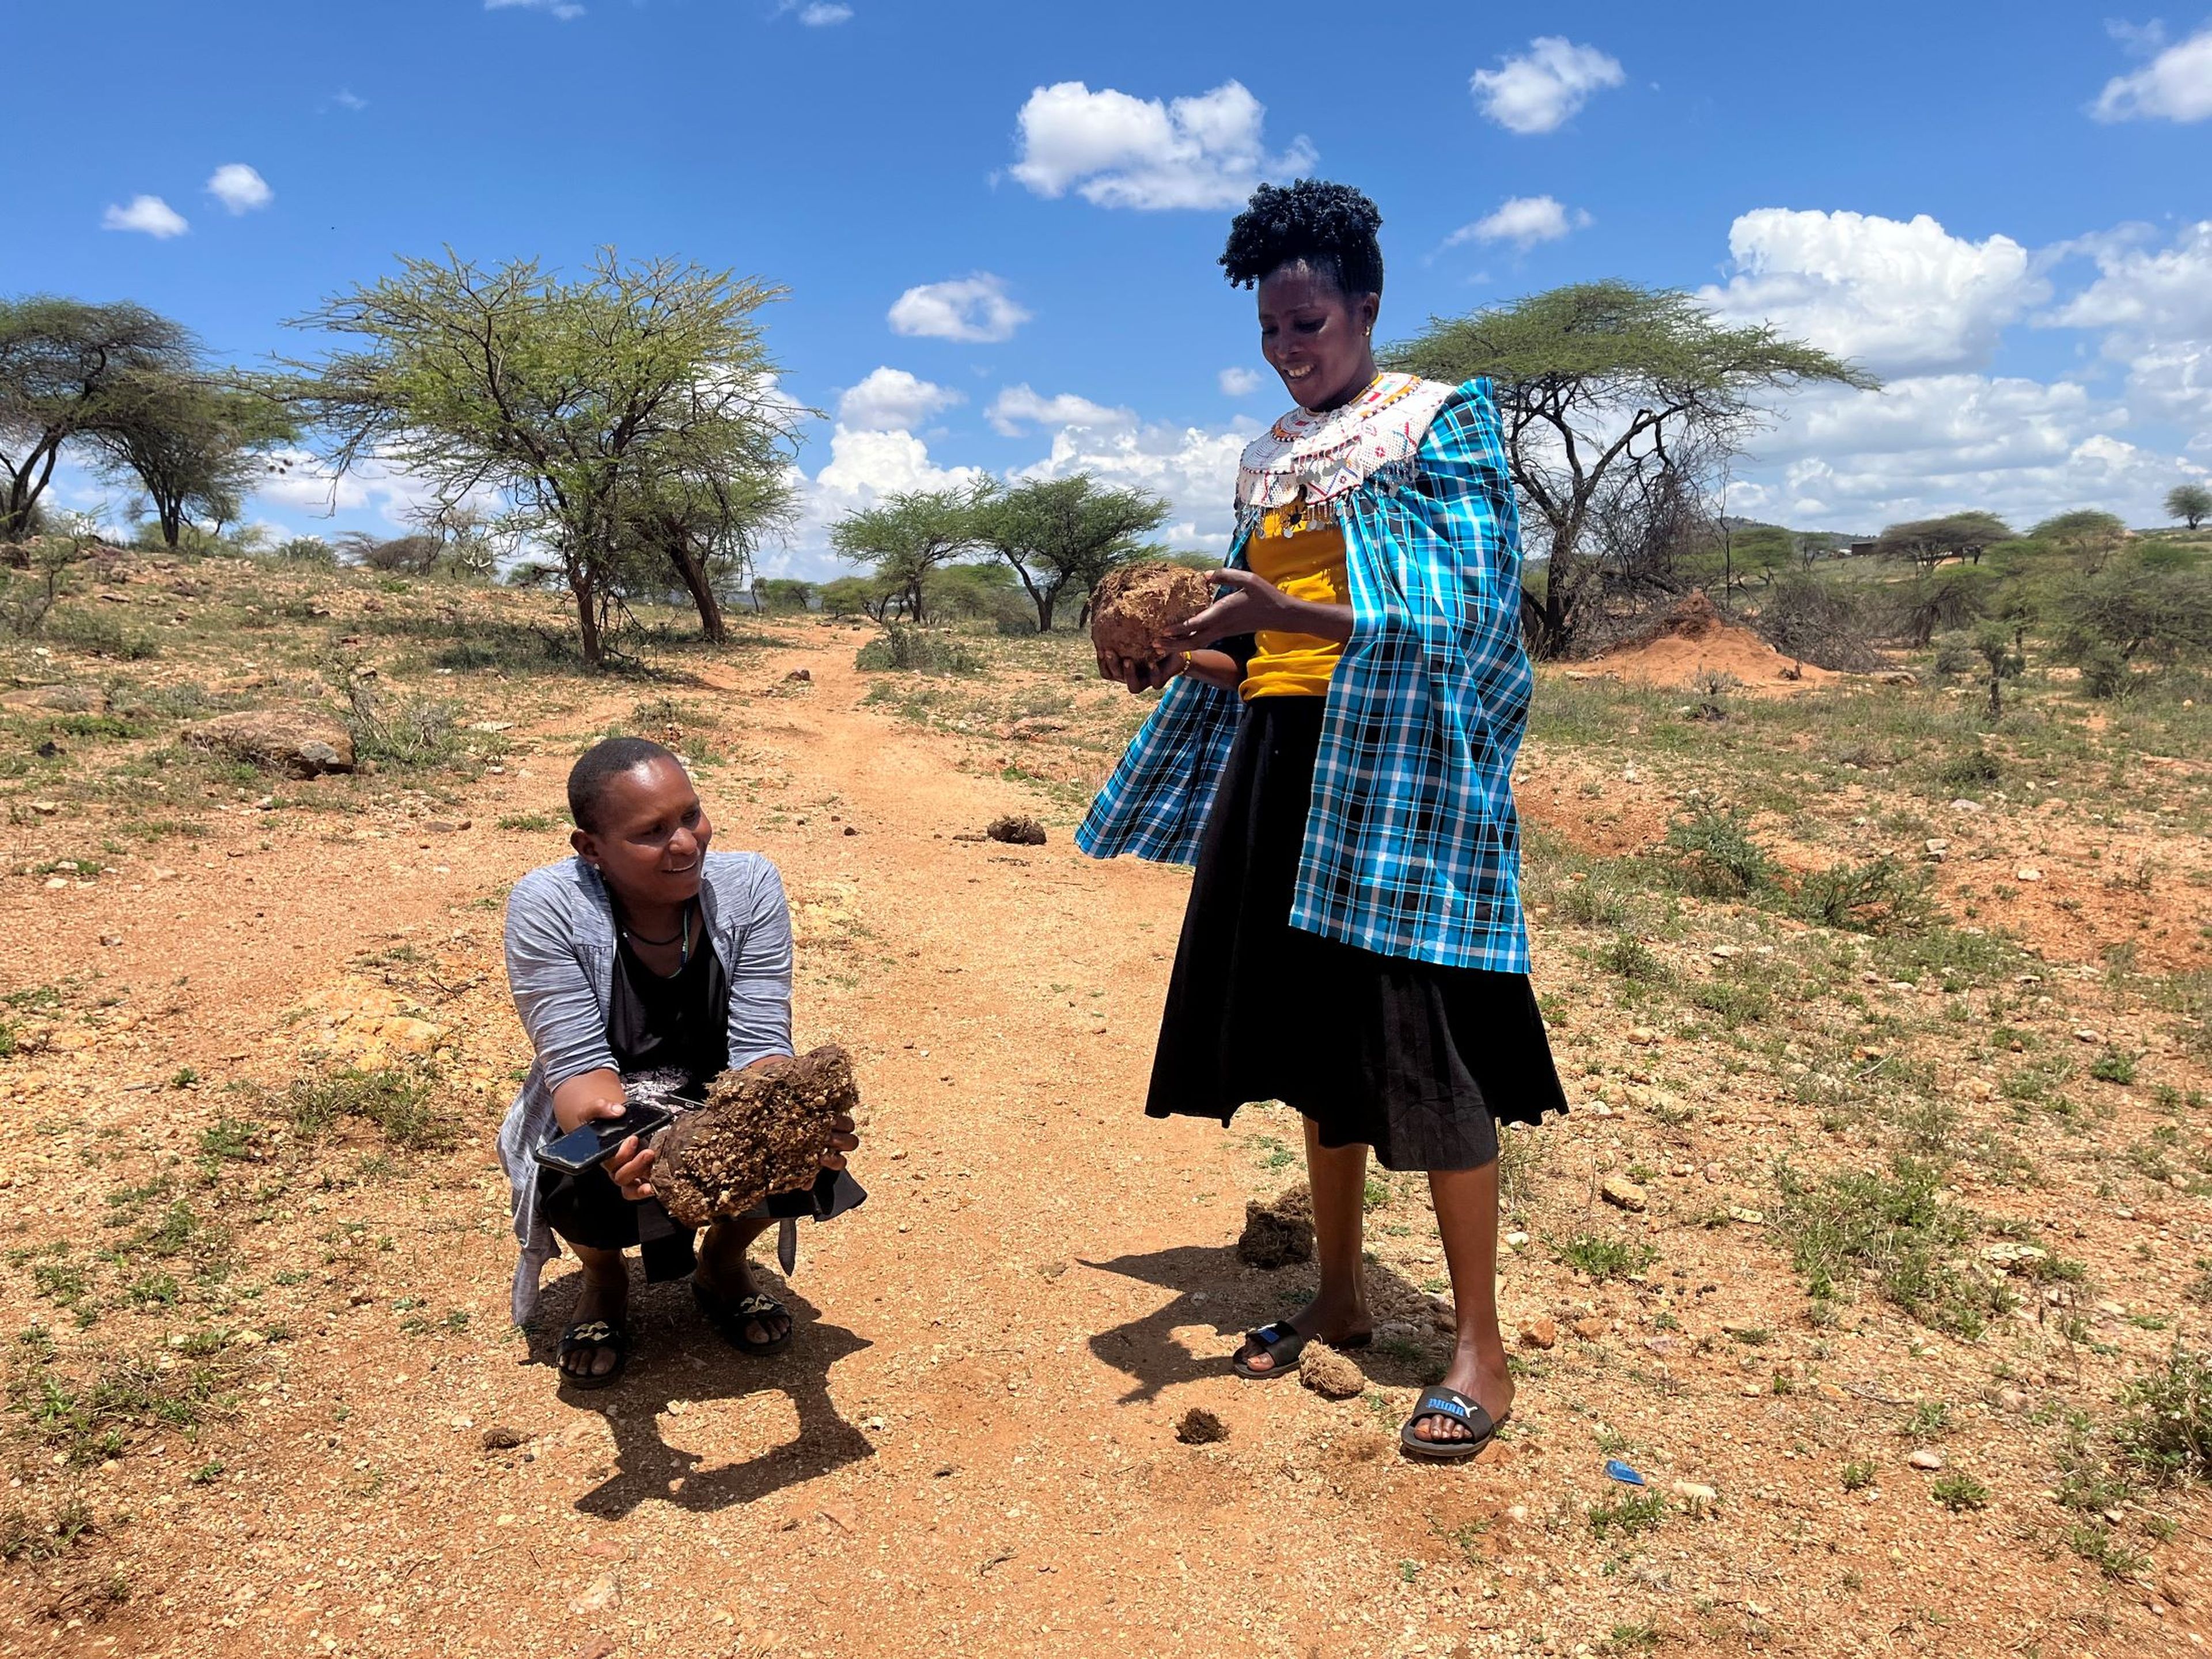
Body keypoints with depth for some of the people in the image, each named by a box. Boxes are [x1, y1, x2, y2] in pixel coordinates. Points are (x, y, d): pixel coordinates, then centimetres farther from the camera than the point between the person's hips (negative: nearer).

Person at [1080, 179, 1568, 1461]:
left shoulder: (1442, 424, -2)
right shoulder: (1273, 456, 18)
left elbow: (1451, 615, -14)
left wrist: (1287, 616, -25)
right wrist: (1176, 658, 1)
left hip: (1396, 769, -7)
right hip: (1281, 764, 7)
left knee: (1422, 1042, -6)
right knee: (1315, 1037, 10)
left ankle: (1482, 1347, 7)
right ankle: (1341, 1297, 25)